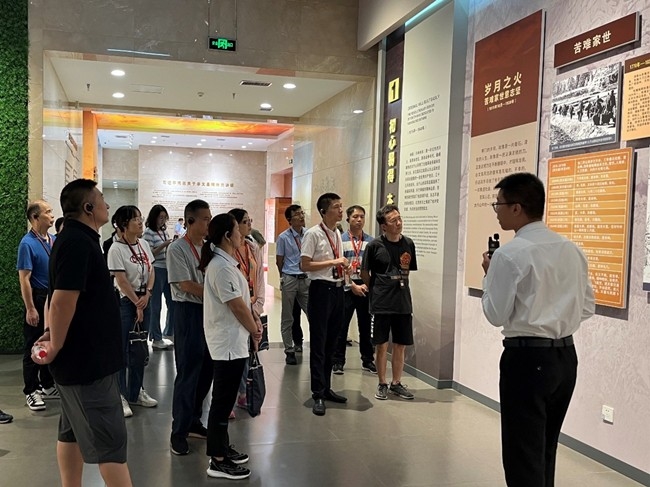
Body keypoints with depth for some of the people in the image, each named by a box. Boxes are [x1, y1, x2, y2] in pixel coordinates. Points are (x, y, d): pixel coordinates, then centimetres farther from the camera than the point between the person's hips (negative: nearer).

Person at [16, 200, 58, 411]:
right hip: (38, 298, -7)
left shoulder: (55, 240, 6)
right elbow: (24, 278, -16)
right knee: (34, 346, 3)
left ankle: (47, 385, 27)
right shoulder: (27, 243, -14)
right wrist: (30, 309, -18)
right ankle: (31, 391, 14)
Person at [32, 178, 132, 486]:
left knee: (73, 432, 17)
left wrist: (51, 334, 11)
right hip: (87, 358, -10)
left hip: (81, 355, 10)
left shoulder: (76, 239, 12)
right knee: (110, 440, -5)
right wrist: (56, 346, -15)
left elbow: (59, 296, 18)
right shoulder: (78, 242, -21)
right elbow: (63, 299, -27)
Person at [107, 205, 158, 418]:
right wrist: (137, 304, -11)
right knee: (122, 350, -1)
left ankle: (136, 392, 26)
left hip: (144, 300, 7)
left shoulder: (144, 244, 6)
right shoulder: (116, 249, -14)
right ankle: (120, 396, 10)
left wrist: (147, 295, -8)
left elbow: (151, 272, 7)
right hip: (125, 301, -7)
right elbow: (122, 281, -15)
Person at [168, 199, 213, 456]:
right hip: (189, 312, -7)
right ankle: (179, 431, 10)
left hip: (210, 311, 7)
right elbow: (186, 285, -15)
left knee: (206, 370, 12)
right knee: (188, 372, -2)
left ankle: (193, 421, 28)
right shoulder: (177, 249, -10)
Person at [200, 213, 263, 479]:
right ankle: (218, 461, 9)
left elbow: (242, 298, 14)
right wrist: (255, 331, -7)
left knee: (225, 397, 18)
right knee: (223, 400, -1)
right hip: (228, 341, -10)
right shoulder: (222, 267, -21)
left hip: (231, 339, 10)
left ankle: (222, 448, 30)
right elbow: (237, 306, -20)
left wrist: (255, 317, 1)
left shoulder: (226, 262, 10)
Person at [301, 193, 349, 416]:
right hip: (321, 289, -8)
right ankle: (318, 395, 6)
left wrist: (344, 267, 2)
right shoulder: (313, 234, -11)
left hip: (338, 289, 8)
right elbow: (304, 265, -17)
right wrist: (333, 262, -19)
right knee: (318, 344, -1)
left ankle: (326, 388, 28)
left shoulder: (338, 234, 13)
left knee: (331, 343, 15)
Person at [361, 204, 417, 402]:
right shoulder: (374, 245, -9)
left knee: (400, 346, 10)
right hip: (381, 303, -3)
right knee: (382, 345, 7)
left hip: (403, 302, 3)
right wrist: (376, 292, 6)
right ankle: (382, 384, 22)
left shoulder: (408, 244, 0)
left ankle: (396, 383, 26)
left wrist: (399, 287, 2)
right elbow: (365, 272, 2)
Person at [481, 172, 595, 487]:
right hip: (566, 356, 7)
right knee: (545, 450, 21)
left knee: (522, 455, 3)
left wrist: (489, 275, 3)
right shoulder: (572, 251, 5)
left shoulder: (509, 254, -15)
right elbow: (587, 307, 11)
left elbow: (496, 314, -10)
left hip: (527, 357, -7)